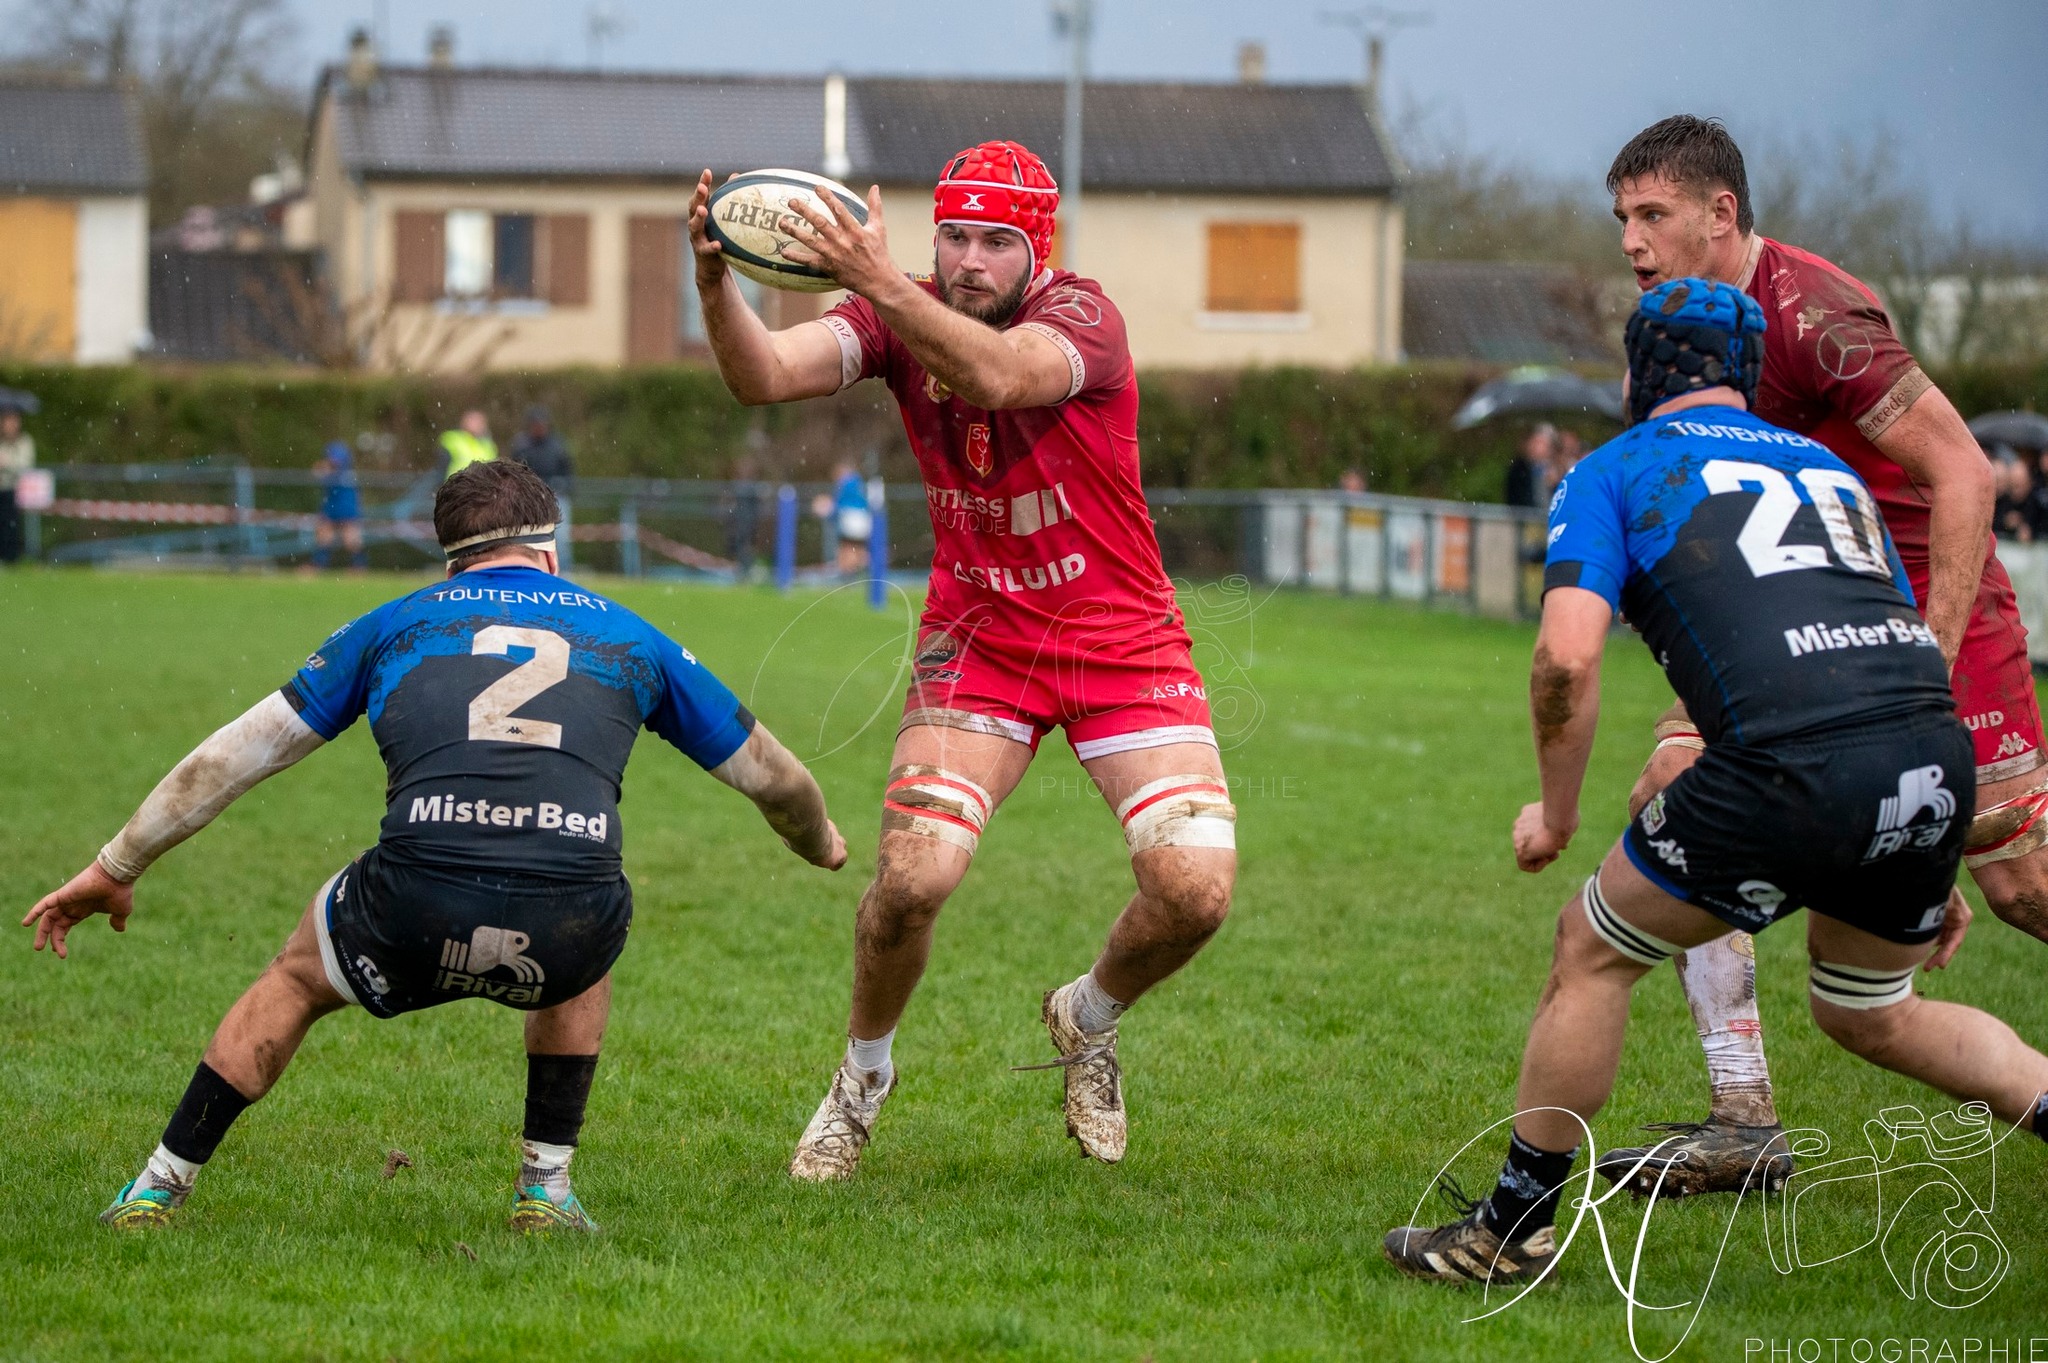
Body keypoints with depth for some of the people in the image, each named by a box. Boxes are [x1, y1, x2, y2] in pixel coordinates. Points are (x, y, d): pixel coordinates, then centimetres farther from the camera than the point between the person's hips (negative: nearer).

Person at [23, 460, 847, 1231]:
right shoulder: (627, 637, 26)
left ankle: (158, 1191, 32)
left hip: (416, 912, -1)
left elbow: (236, 754, 28)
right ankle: (546, 1186, 31)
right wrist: (820, 843, 61)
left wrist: (116, 867, 38)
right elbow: (770, 776, 38)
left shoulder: (397, 624, 24)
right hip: (567, 927, 1)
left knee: (296, 980, 32)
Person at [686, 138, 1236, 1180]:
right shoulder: (903, 314, -7)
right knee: (912, 878, -17)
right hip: (979, 641, 1)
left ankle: (1089, 1020, 19)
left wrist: (879, 282, -55)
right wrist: (716, 282, -42)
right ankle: (863, 1075, 12)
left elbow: (994, 377, -41)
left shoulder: (1083, 319, -18)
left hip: (1123, 643, -1)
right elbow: (764, 377, -22)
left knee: (1194, 889, -14)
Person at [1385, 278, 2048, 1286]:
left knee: (1593, 950, 17)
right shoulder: (1828, 468, 29)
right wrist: (1922, 875, 35)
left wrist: (1556, 811, 13)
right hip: (1939, 760, 6)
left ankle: (1513, 1230, 23)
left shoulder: (1615, 471, 13)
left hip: (1795, 770, -6)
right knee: (1867, 1014, 30)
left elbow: (1567, 654, -2)